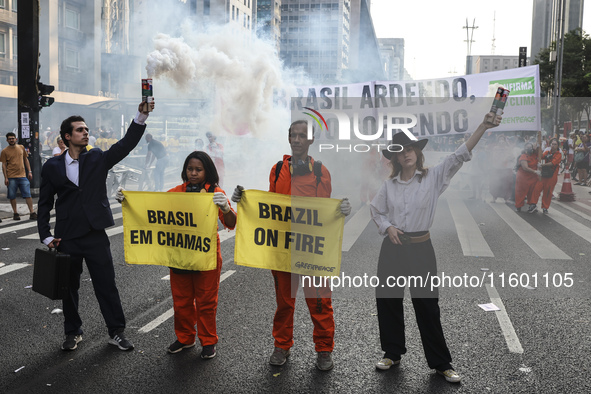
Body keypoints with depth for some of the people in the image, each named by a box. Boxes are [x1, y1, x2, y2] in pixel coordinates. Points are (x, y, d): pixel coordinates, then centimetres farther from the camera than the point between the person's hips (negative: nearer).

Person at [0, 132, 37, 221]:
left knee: (28, 194, -2)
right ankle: (15, 213, 16)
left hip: (22, 176, 2)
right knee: (12, 196, 4)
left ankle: (32, 213, 1)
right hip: (11, 177, -1)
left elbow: (26, 160, 17)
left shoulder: (21, 148, 10)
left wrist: (29, 171, 10)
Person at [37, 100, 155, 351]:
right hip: (67, 238, 1)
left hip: (96, 236, 0)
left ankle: (116, 332, 17)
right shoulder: (52, 166, 3)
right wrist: (46, 236, -1)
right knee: (69, 287, 13)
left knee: (107, 285, 4)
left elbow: (126, 145, -11)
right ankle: (73, 332, 30)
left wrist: (141, 116, -24)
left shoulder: (97, 159, 2)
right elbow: (44, 204, 6)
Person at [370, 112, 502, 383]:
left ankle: (441, 363, 17)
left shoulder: (434, 177, -4)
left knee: (427, 305, 2)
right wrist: (387, 227, -4)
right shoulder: (389, 184, 4)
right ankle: (392, 353, 28)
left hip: (420, 249, -3)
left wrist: (483, 127, -26)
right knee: (388, 300, 9)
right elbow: (376, 210, 16)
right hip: (392, 248, 3)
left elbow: (459, 156, -15)